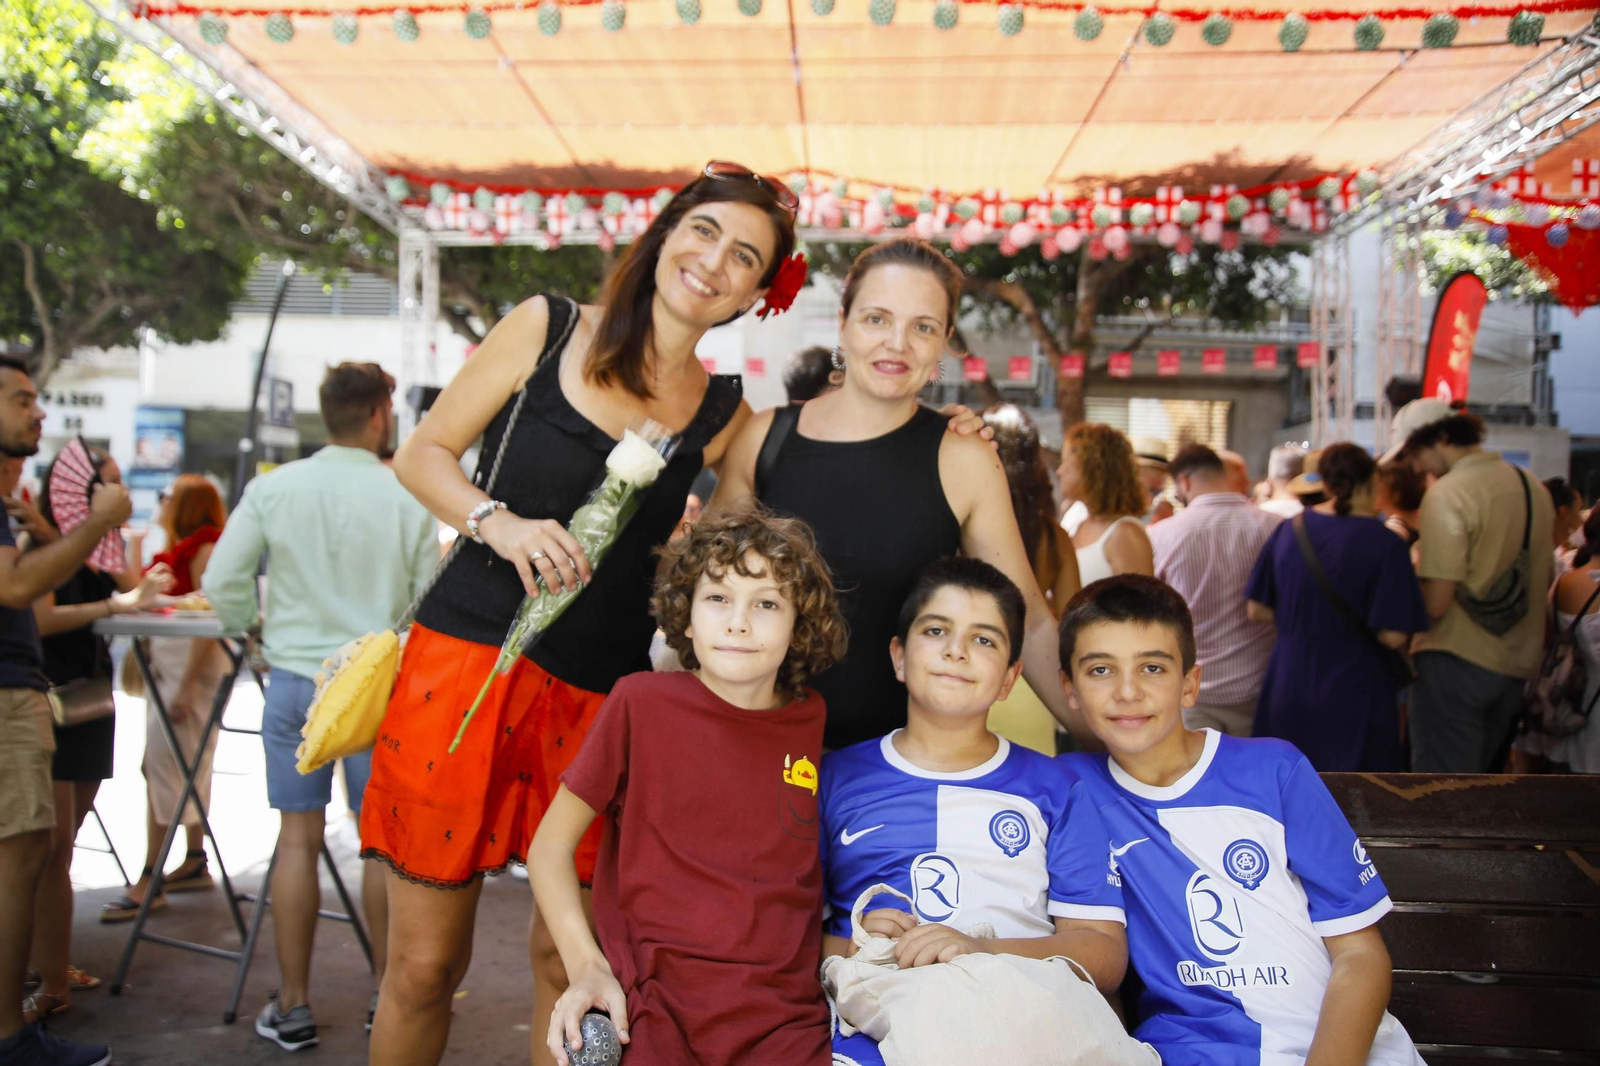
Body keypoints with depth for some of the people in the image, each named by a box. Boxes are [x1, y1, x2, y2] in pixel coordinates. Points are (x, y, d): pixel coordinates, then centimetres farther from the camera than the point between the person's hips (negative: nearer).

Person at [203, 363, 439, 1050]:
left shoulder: (274, 489, -3)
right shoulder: (407, 499, -7)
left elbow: (222, 582, -2)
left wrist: (254, 627, 17)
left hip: (295, 680, 1)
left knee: (298, 838, 9)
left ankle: (293, 1006, 17)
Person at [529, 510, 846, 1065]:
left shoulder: (814, 722, 5)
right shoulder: (641, 702, -3)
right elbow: (551, 844, 3)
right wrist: (586, 966, -8)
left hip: (784, 1020, 3)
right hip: (652, 1010, -2)